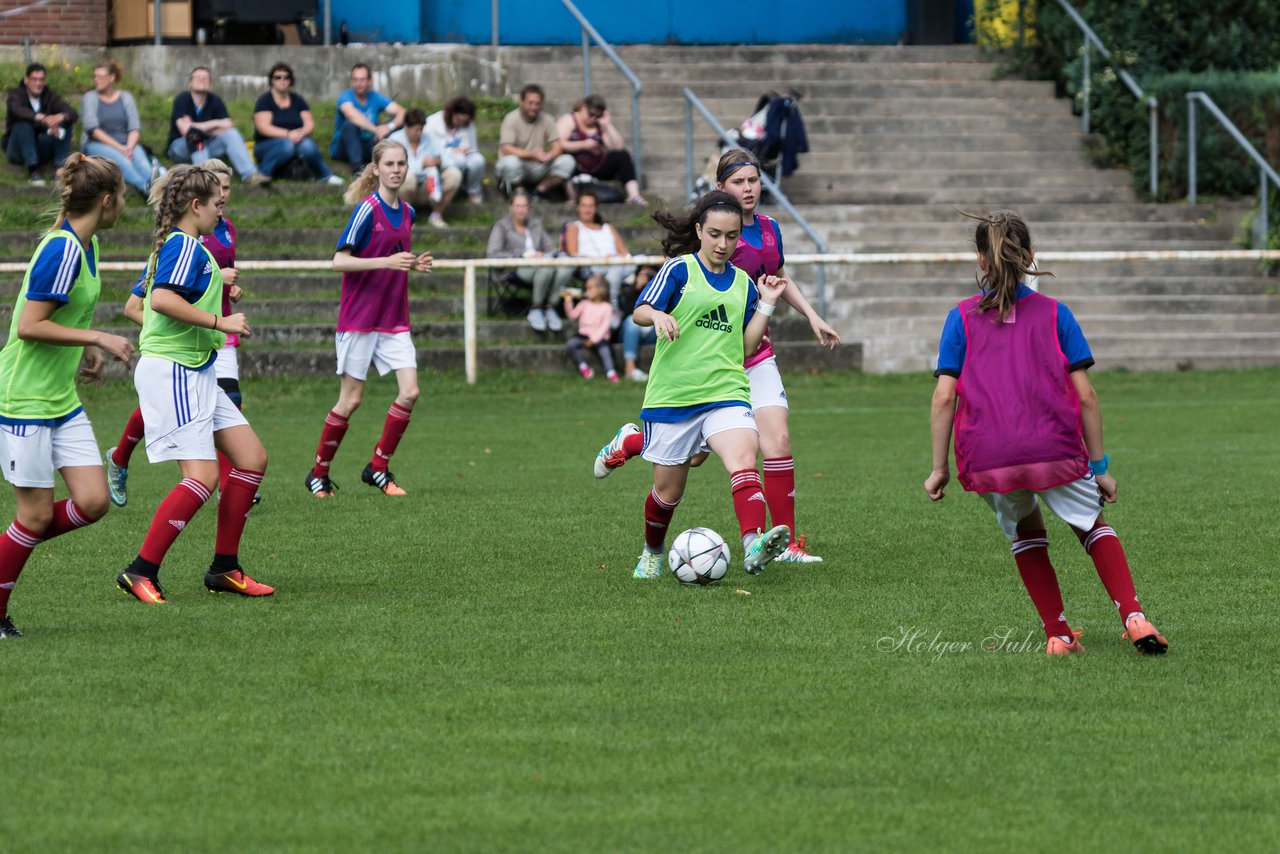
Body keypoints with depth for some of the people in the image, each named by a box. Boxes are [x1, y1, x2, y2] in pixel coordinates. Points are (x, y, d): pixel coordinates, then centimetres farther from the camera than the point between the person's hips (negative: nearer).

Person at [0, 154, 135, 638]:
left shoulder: (85, 245, 8)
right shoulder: (61, 251, -21)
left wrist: (87, 348, 10)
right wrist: (97, 338, -21)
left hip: (63, 400, 9)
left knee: (92, 502, 0)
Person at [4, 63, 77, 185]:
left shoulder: (49, 96, 2)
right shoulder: (16, 94, -7)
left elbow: (73, 115, -12)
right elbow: (17, 110, -33)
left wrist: (61, 117, -38)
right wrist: (42, 118, -50)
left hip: (42, 150, 3)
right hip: (17, 151, -3)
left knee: (66, 123, -16)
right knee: (23, 124, -32)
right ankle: (34, 169, -34)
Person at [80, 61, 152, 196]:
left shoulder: (126, 97, 13)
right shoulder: (90, 98, 5)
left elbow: (135, 128, 5)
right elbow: (93, 129, -7)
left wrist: (129, 147, -17)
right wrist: (118, 148, -16)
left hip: (125, 143, 3)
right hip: (97, 144, -3)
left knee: (141, 162, -33)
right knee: (121, 161, -37)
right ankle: (145, 187, -63)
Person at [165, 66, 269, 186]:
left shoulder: (215, 101, 0)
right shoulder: (182, 99, -13)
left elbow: (228, 127, -9)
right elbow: (185, 129, -27)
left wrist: (203, 128, -18)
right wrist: (216, 123, -21)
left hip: (205, 148, 4)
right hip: (179, 147, -4)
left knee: (231, 134, -20)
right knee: (194, 134, -35)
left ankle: (250, 173, -38)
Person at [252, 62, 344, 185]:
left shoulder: (297, 100, 12)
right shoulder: (265, 100, -1)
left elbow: (310, 124, 4)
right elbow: (263, 127, -13)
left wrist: (301, 133, -21)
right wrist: (288, 134, -26)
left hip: (296, 142, 3)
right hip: (268, 145, -3)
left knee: (308, 145, -32)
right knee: (287, 144, -38)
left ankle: (325, 175, -17)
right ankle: (261, 175, -28)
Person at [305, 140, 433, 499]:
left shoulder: (407, 213, 9)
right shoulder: (367, 210, -12)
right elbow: (340, 260, -16)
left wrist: (414, 265, 2)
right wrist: (386, 261, -26)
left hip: (394, 319, 6)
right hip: (360, 318, -6)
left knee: (410, 391, -7)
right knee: (351, 399, -3)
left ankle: (378, 468, 6)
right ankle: (319, 473, 12)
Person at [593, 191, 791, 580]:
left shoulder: (743, 284, 11)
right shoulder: (679, 270, -1)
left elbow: (745, 346, 13)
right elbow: (639, 312, -7)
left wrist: (766, 304, 4)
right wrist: (658, 315, -28)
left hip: (726, 392, 2)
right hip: (672, 395, -2)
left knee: (743, 460, -27)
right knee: (668, 492, 8)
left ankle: (753, 545, -46)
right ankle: (652, 553, 37)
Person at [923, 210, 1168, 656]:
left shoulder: (962, 318, 6)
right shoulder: (1054, 314, 6)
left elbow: (944, 397, 0)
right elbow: (1085, 395, 2)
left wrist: (939, 467, 6)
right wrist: (1100, 465, 8)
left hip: (988, 460, 1)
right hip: (1055, 449, -1)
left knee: (1026, 531, 27)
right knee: (1092, 525, 19)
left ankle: (1058, 633, 18)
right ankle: (1133, 617, -2)